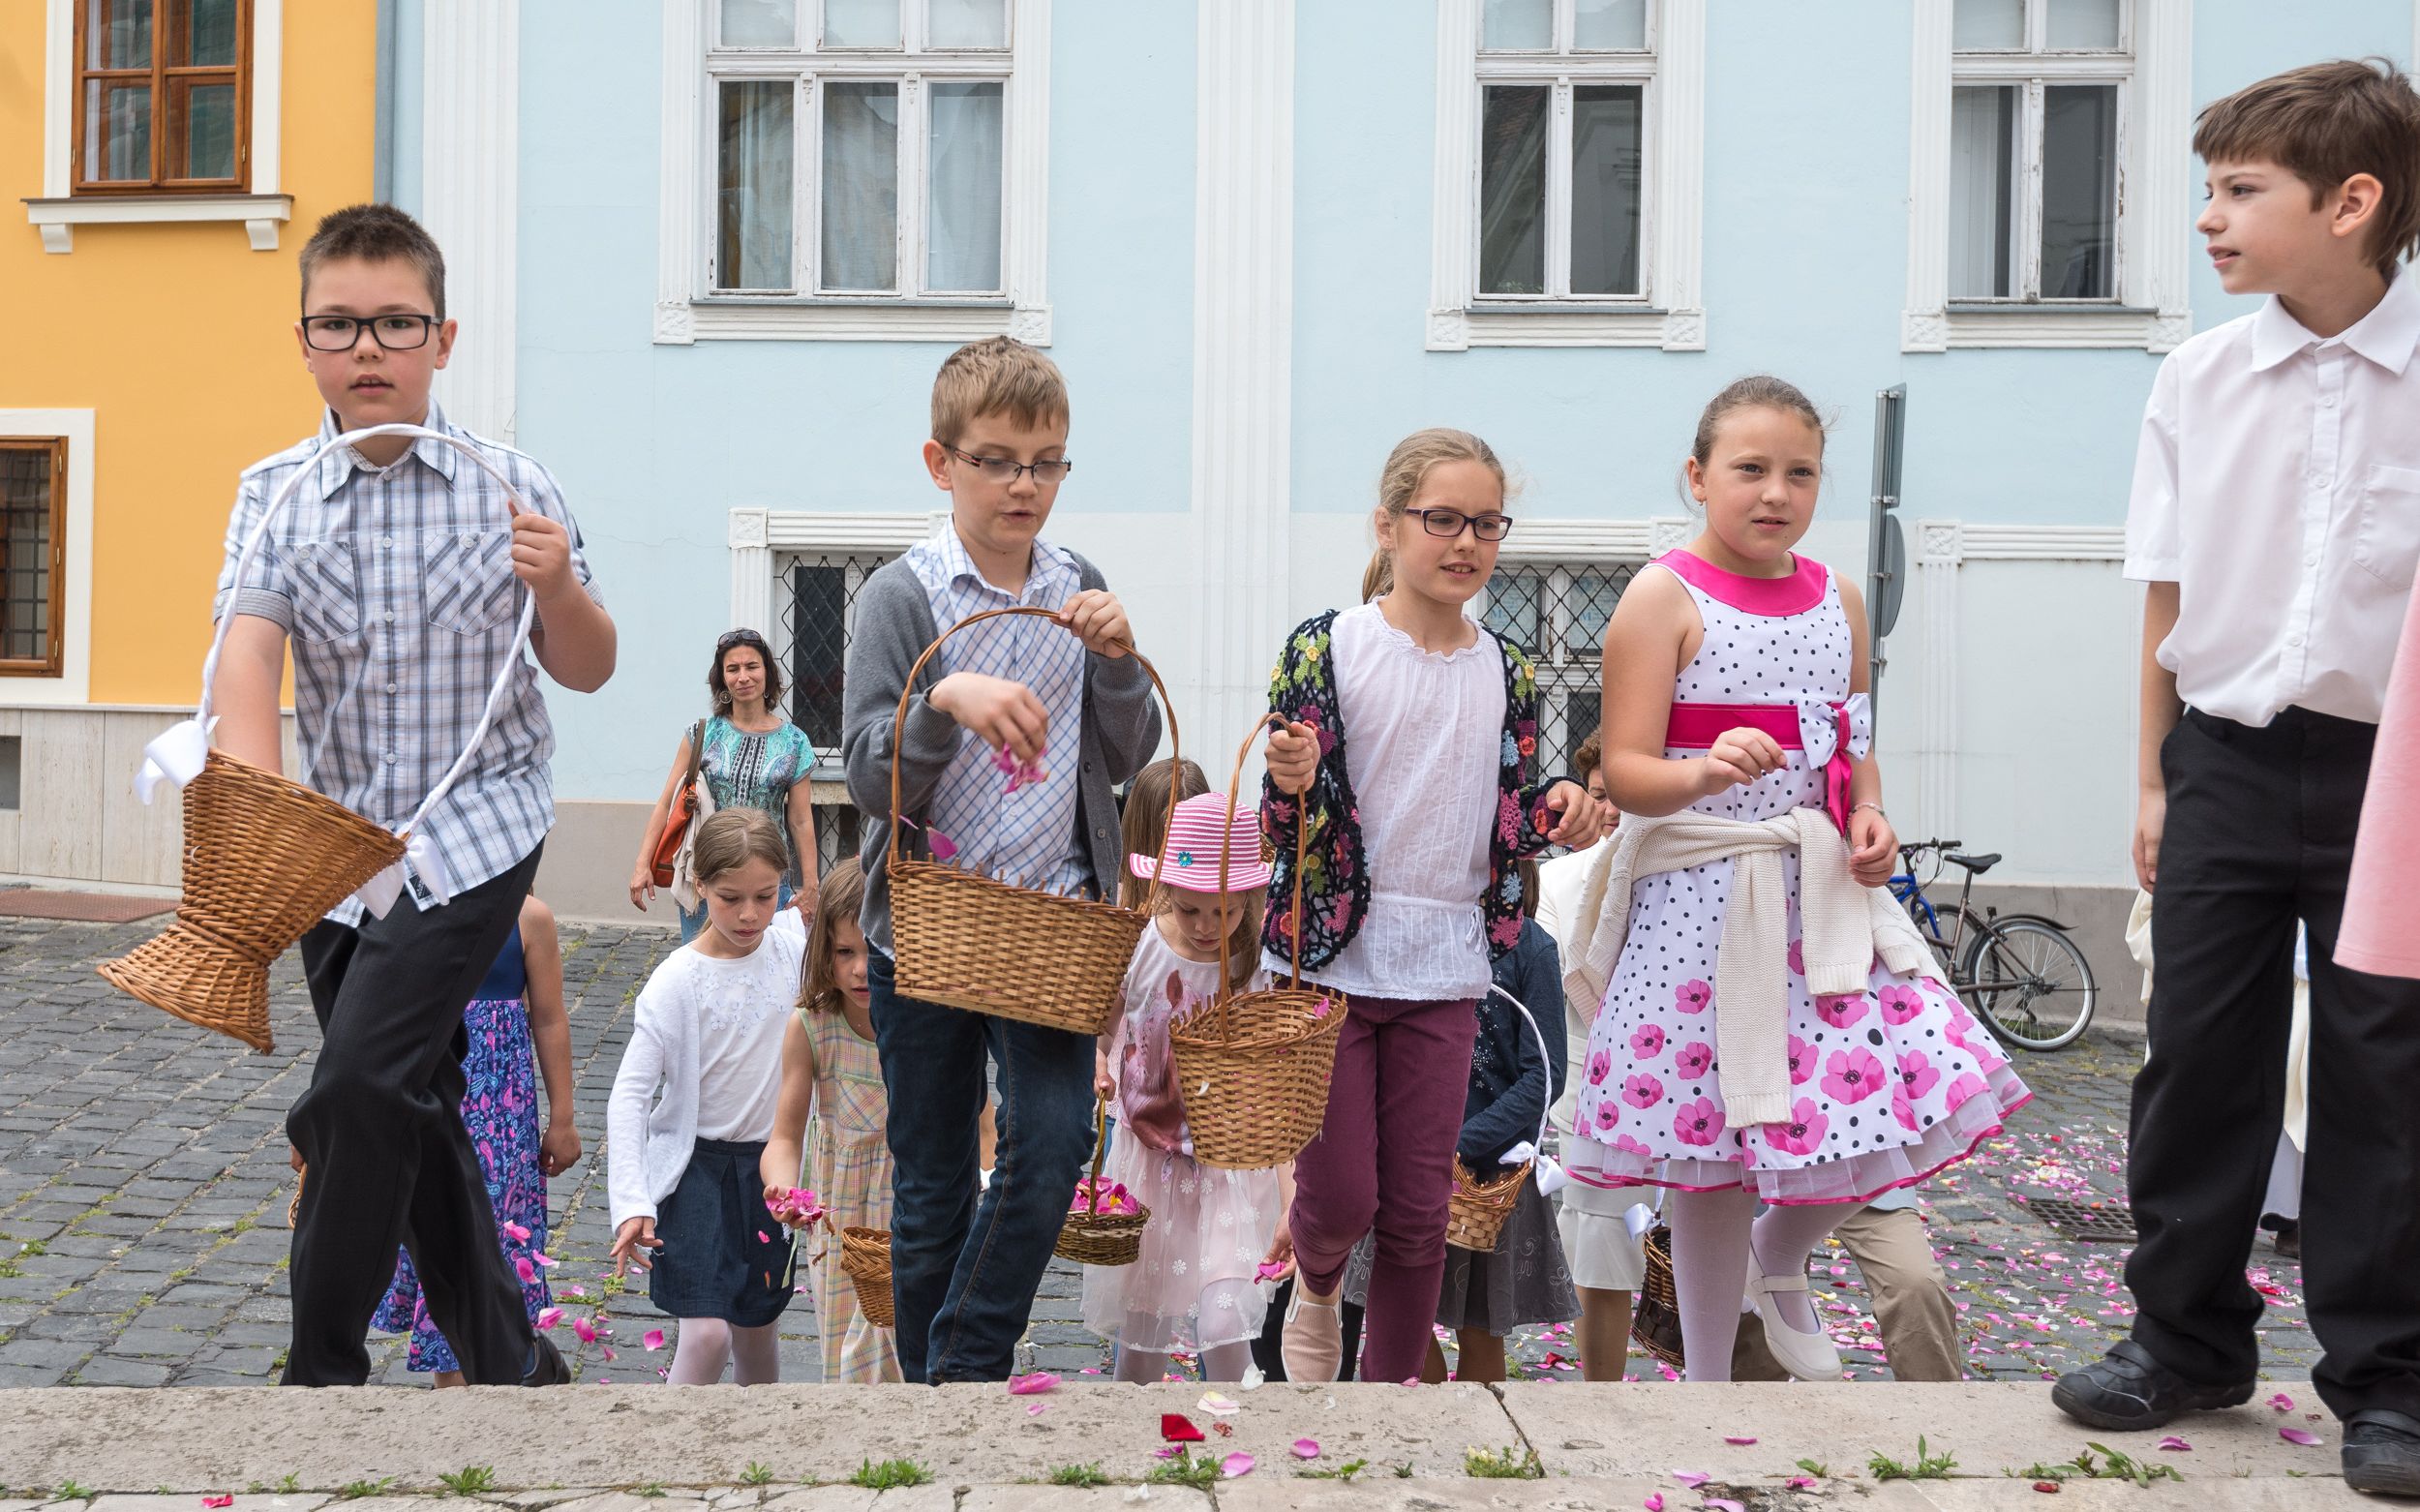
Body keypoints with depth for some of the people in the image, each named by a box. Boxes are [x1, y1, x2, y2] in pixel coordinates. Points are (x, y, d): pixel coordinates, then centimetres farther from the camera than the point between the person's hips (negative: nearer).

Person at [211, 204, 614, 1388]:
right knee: (413, 1109, 11)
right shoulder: (274, 494, -1)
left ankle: (325, 1370, 2)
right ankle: (510, 1365, 28)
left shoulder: (509, 486, -6)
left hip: (475, 825, -4)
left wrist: (559, 589, -21)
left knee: (358, 1082, -16)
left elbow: (587, 672, 1)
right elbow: (249, 648, -17)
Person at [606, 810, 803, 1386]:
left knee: (758, 1326, 16)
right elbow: (630, 1093, -18)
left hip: (769, 1164, 4)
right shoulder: (677, 981, -17)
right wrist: (631, 1203, -25)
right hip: (695, 1165, -4)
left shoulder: (795, 940, -5)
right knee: (706, 1334, -16)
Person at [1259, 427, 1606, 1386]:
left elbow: (1503, 825, 12)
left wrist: (1553, 815, -9)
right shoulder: (1327, 649, -7)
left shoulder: (1506, 673, 5)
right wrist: (1294, 784, -29)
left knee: (1419, 1213, 8)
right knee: (1341, 1198, -1)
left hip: (1444, 971, 3)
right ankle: (1315, 1287, 35)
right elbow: (1285, 822, -7)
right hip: (1331, 956, -3)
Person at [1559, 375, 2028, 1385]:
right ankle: (1707, 1377, 23)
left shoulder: (1837, 600, 9)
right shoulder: (1665, 597, -9)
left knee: (1926, 1076, -2)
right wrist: (1705, 775, -33)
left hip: (1820, 892, 6)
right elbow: (1625, 771, -14)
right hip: (1699, 896, -5)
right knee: (1714, 1149, 3)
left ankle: (1778, 1263, 27)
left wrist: (1869, 816, 0)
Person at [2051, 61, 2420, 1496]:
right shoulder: (2199, 379, 2)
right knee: (2200, 1056, 8)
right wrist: (2157, 780, 7)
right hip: (2228, 765, 2)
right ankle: (2188, 1339, 24)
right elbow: (2170, 595, 7)